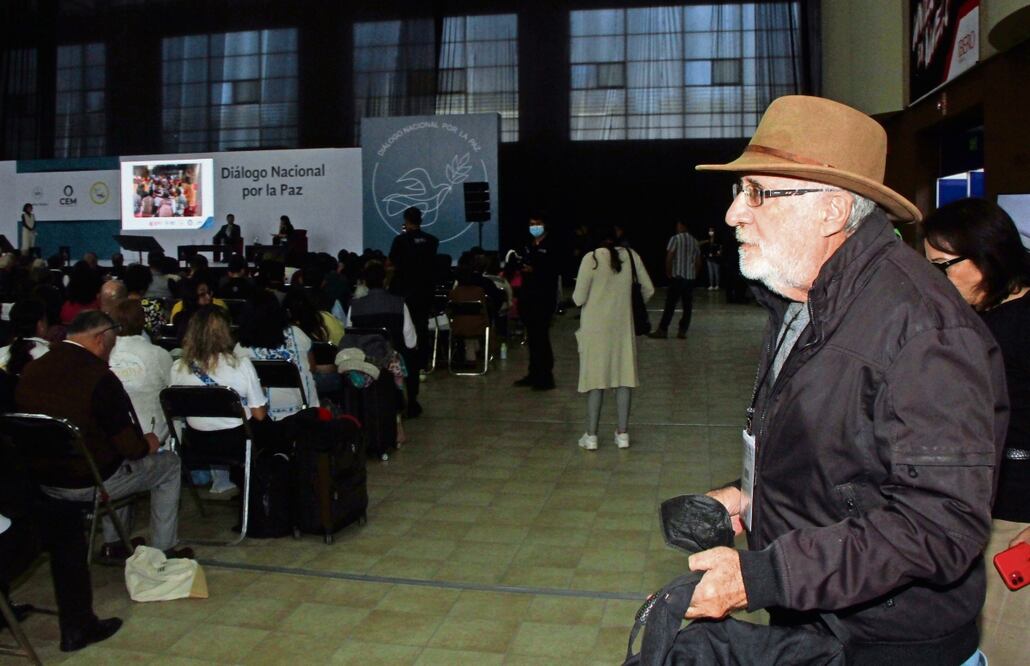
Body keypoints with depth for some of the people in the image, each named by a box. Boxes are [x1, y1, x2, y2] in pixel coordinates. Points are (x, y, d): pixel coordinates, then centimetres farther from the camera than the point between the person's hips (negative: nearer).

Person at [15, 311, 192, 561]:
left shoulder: (30, 370, -4)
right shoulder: (99, 377, -25)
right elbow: (131, 446, -20)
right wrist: (147, 444, 3)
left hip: (43, 481, 7)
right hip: (90, 483, -7)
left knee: (117, 455, 33)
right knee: (169, 463, 15)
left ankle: (114, 544, 36)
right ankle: (163, 551, 22)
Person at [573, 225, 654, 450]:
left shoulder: (591, 259, -10)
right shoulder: (631, 256, 1)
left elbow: (579, 298, -10)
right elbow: (648, 290, 5)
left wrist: (577, 296, 13)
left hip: (596, 326, -3)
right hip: (623, 325, 3)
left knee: (595, 377, 3)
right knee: (624, 377, 9)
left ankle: (591, 435, 7)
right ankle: (623, 433, 14)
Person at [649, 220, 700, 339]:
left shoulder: (675, 239, -6)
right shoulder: (694, 241, 11)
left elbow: (669, 257, -11)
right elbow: (698, 260, 14)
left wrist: (668, 273, 0)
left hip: (677, 276, -5)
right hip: (690, 277, 5)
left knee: (670, 305, -4)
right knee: (687, 306, 6)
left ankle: (663, 330, -3)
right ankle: (683, 331, 6)